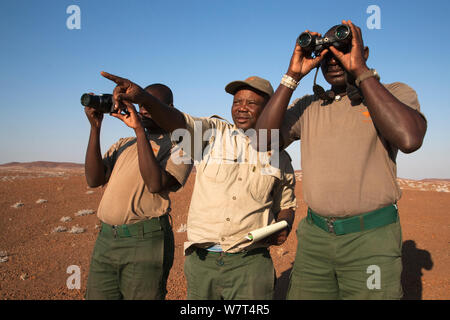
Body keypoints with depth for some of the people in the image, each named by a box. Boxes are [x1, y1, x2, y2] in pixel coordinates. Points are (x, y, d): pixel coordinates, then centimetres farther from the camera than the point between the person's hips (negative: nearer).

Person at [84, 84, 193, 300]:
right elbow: (94, 180, 4)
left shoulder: (177, 147, 0)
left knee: (141, 295, 4)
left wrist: (139, 130, -16)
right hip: (105, 241, 5)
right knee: (97, 295, 11)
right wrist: (95, 127, 0)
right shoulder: (124, 145, 17)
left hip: (145, 242, -5)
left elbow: (156, 184, -18)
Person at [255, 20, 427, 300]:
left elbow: (409, 139, -22)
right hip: (314, 237, 3)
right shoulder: (308, 106, 9)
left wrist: (361, 71, -16)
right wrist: (293, 76, -7)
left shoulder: (396, 93, 0)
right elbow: (264, 139, -5)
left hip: (371, 238, -3)